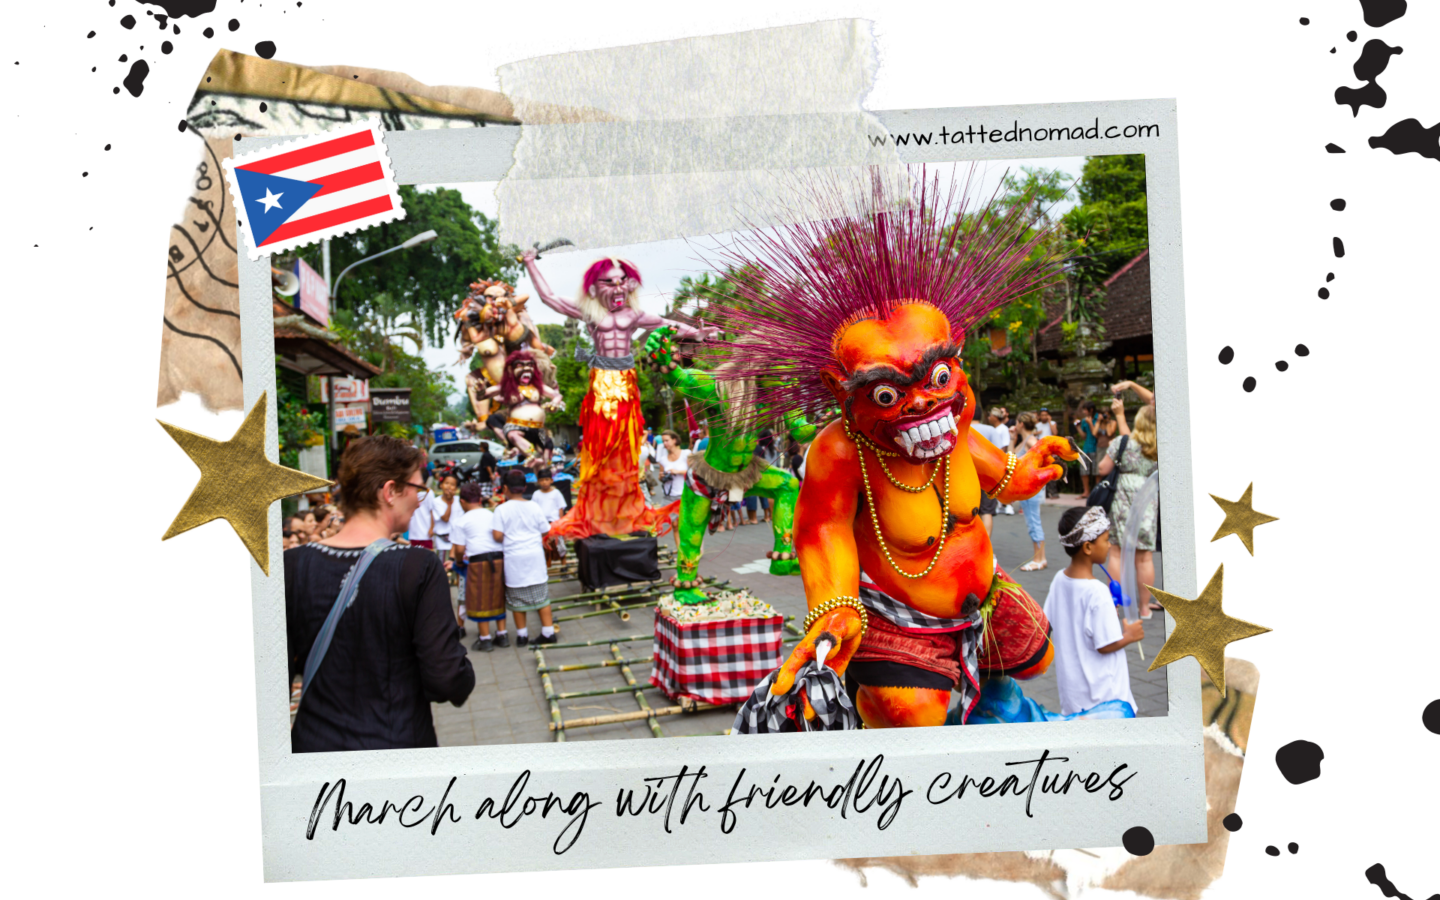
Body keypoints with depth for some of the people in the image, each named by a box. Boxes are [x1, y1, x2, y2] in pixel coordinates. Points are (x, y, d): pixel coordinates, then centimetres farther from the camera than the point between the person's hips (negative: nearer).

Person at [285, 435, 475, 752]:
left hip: (313, 746, 3)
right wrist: (464, 678, 1)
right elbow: (447, 680, -19)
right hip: (398, 744, -3)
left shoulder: (292, 566, -8)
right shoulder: (420, 568, -18)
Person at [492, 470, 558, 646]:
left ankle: (522, 635, 18)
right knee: (541, 594, 9)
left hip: (514, 558, -2)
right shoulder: (534, 506, -2)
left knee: (517, 596, 10)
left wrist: (508, 539, 7)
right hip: (535, 555, 2)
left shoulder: (502, 509, -9)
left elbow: (497, 536, -13)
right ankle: (548, 632, 10)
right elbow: (544, 531, 3)